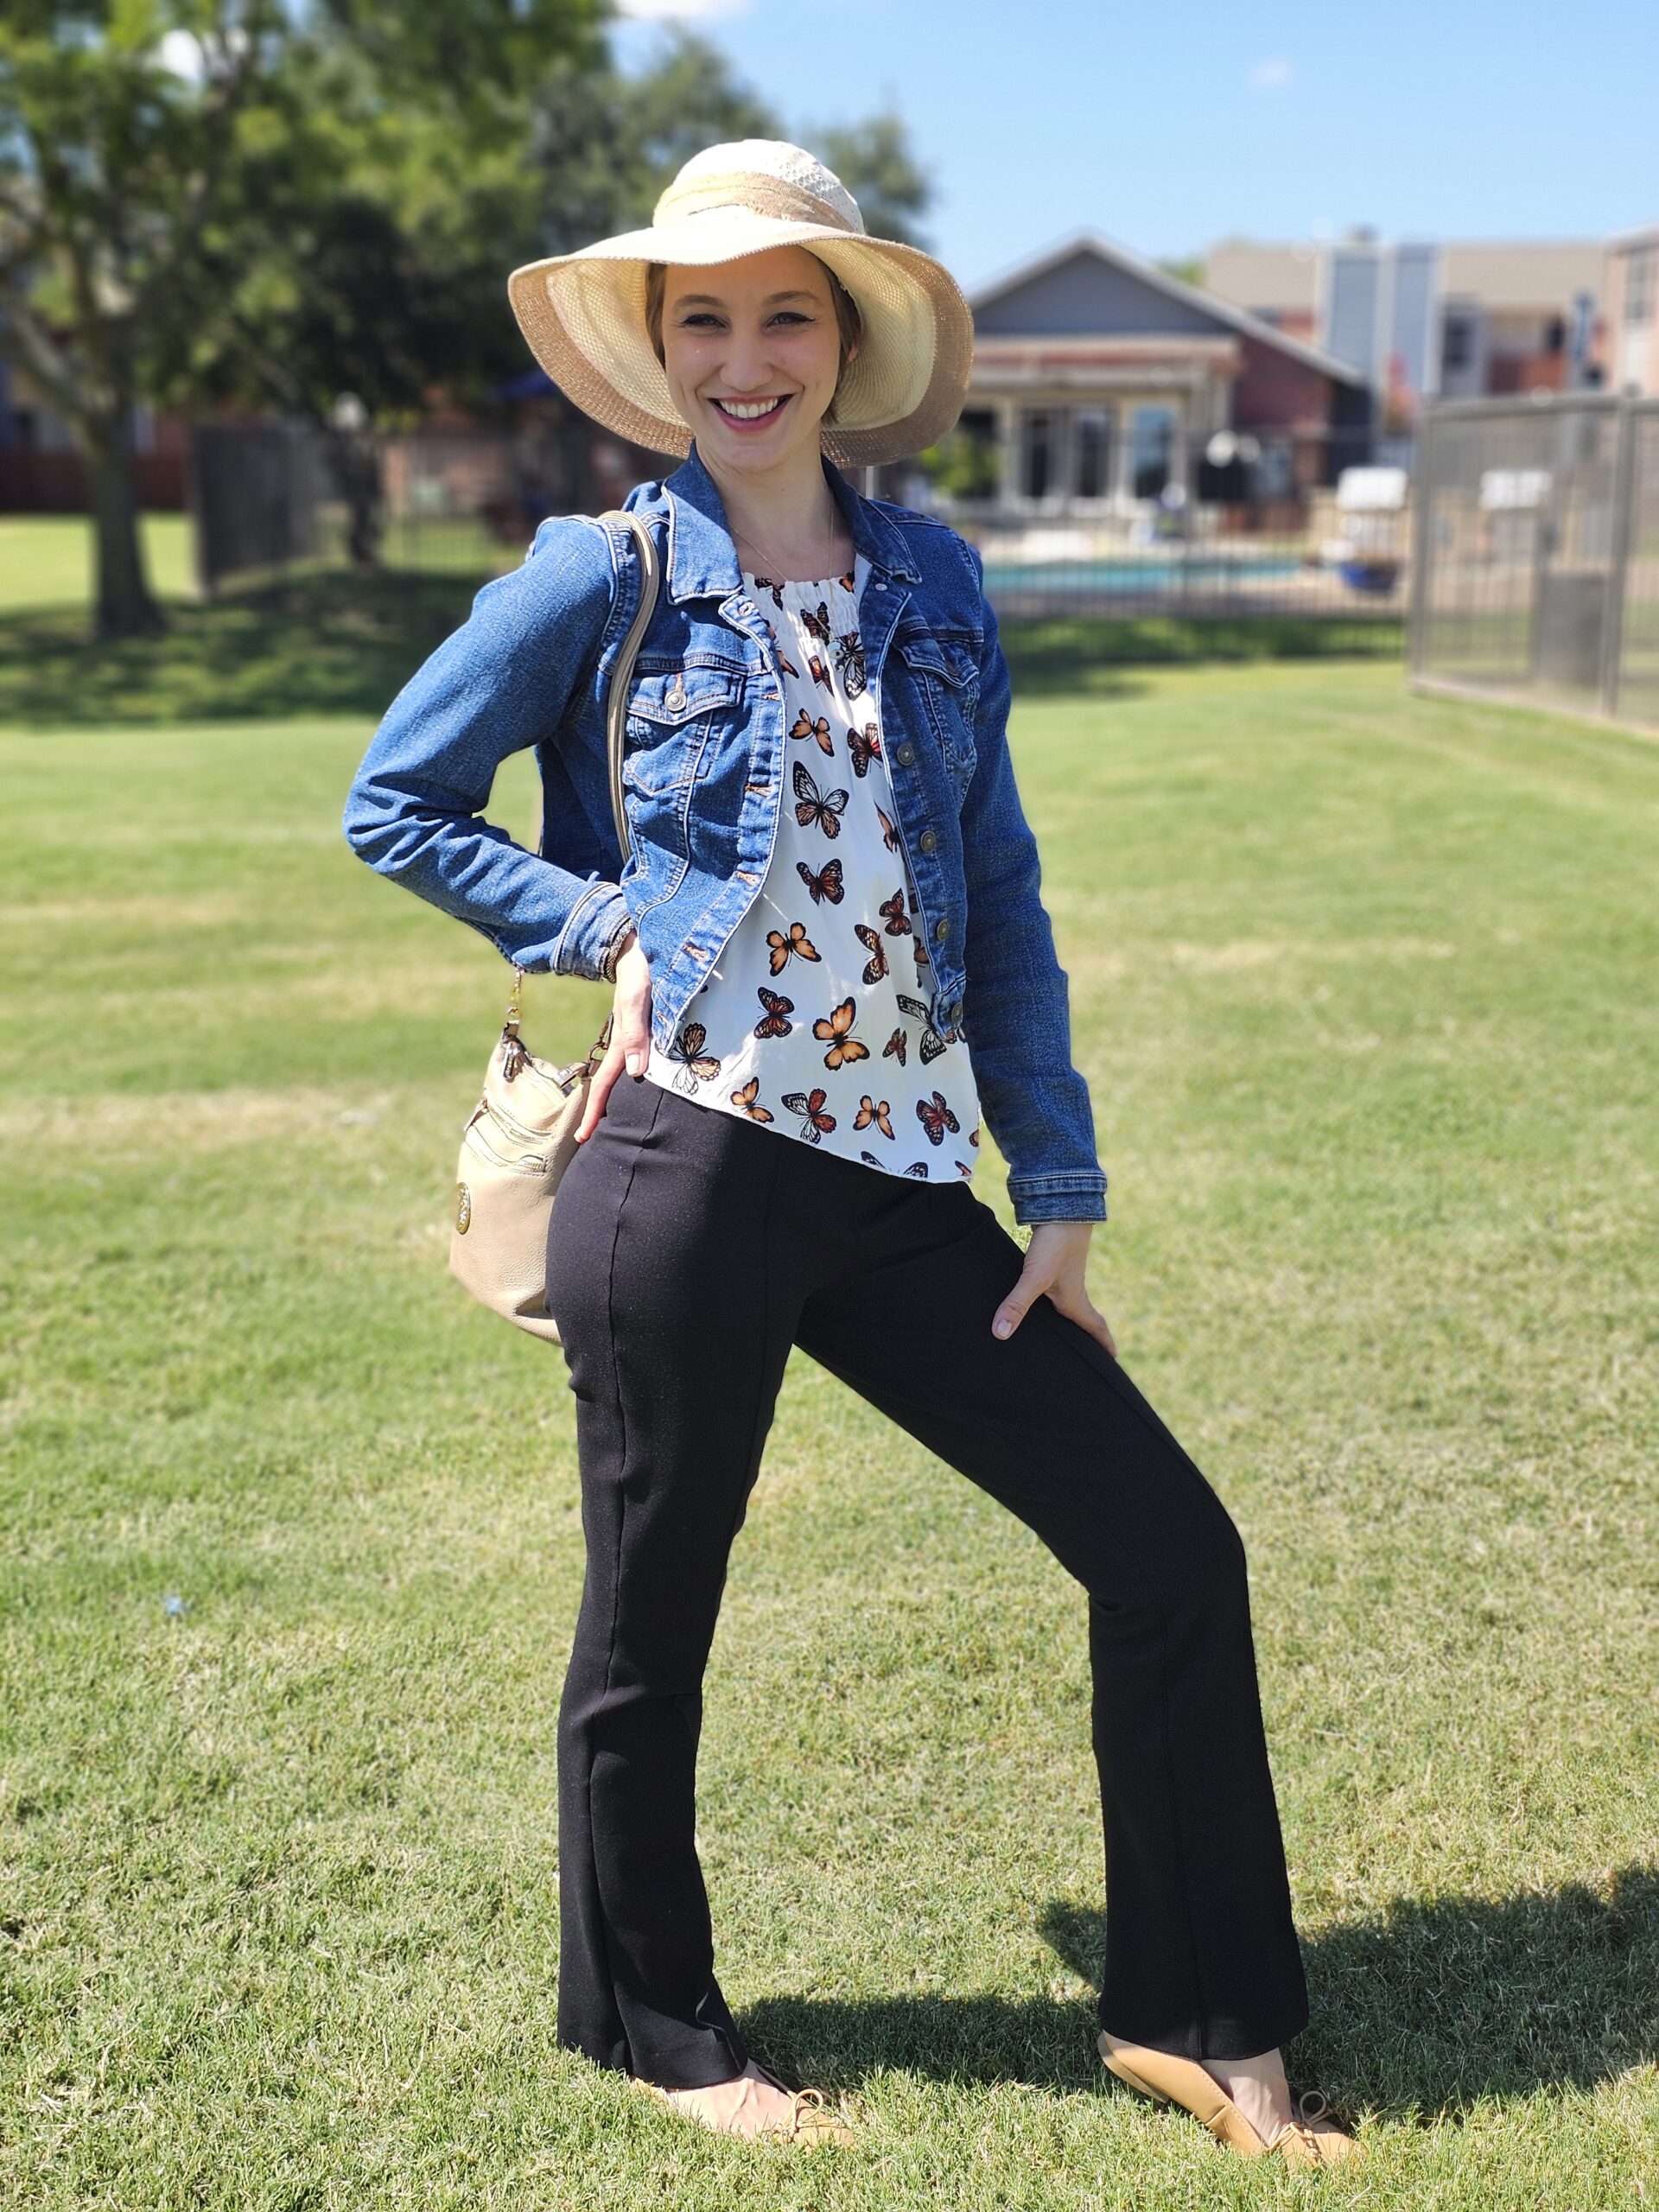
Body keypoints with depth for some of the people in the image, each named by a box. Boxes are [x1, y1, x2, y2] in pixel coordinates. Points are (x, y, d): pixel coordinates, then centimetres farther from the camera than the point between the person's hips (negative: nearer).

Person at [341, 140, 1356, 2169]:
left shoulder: (931, 586, 10)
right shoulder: (605, 579, -1)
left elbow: (1001, 905, 11)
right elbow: (394, 806, 5)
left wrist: (1061, 1191, 8)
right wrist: (607, 925, -6)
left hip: (904, 1182, 5)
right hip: (688, 1163, -4)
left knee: (1169, 1548, 3)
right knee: (651, 1621, 8)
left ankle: (1199, 2020, 21)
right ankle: (651, 2025, 34)